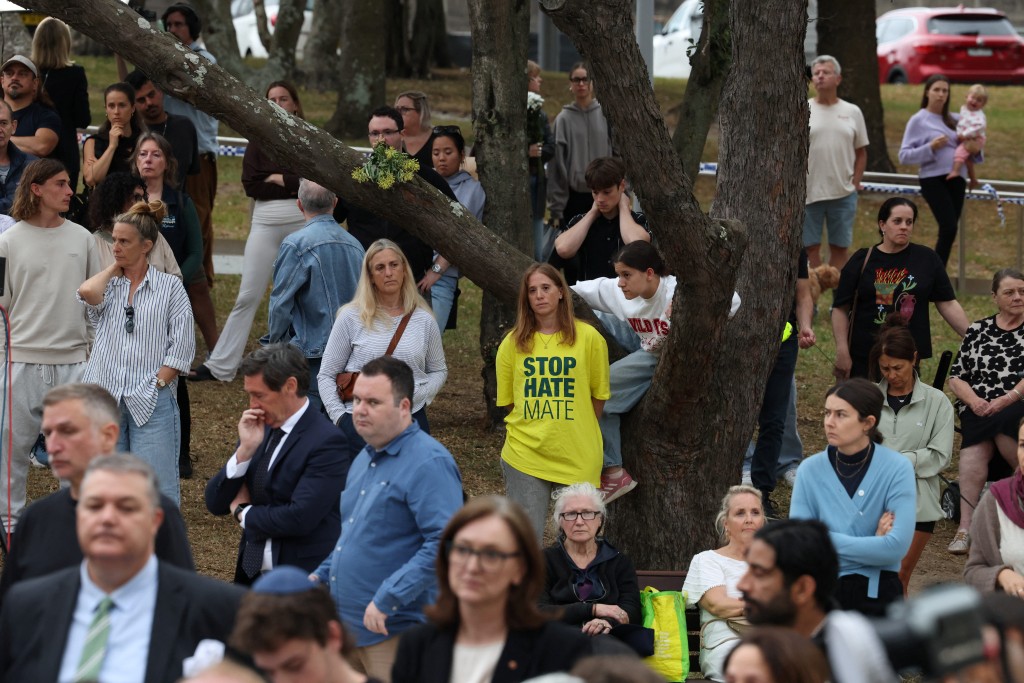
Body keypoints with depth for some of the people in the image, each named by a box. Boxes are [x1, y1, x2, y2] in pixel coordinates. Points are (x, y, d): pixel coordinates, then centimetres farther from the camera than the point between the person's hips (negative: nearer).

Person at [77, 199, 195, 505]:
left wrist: (157, 384, -8)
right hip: (105, 399, 3)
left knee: (158, 490, -6)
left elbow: (182, 347, 0)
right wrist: (114, 267, 4)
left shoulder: (170, 287, 5)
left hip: (153, 403, -3)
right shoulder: (107, 285, 11)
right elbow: (88, 293, -14)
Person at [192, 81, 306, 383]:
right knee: (248, 296, -2)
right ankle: (220, 365, -1)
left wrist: (277, 179, -10)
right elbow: (251, 185, -3)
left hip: (303, 222, 0)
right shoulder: (259, 141, 7)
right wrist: (293, 186, -10)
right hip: (266, 222, 0)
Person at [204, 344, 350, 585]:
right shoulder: (258, 431, 11)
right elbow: (216, 504, 8)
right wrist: (245, 449, -6)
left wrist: (243, 512, -2)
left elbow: (299, 518, -19)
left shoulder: (326, 442, -11)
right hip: (251, 573, 7)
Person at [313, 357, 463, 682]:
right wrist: (322, 576, 18)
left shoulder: (429, 463, -15)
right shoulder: (366, 458, 16)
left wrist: (387, 598, -25)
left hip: (394, 631, -9)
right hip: (347, 623, 9)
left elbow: (446, 543, -25)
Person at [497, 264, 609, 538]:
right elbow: (507, 399, 10)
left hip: (578, 456, -1)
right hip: (524, 453, 1)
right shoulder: (513, 343, 3)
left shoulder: (588, 338, -1)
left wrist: (579, 431, 8)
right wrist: (538, 428, 5)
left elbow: (598, 395, 7)